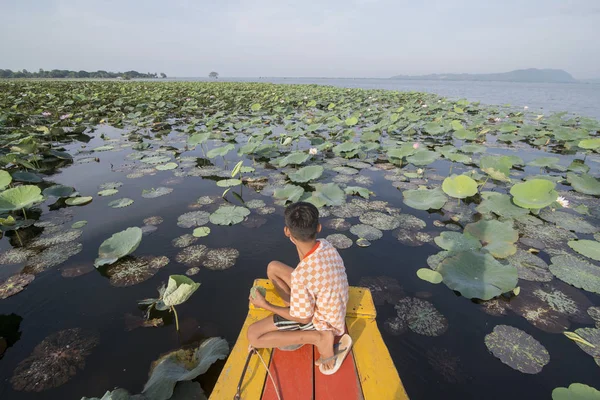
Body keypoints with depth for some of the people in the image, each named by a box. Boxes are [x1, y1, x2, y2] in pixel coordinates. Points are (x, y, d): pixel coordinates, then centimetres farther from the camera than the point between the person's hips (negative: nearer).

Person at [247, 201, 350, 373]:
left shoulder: (301, 275, -39)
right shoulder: (326, 245, -17)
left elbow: (305, 318, -22)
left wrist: (267, 306, -13)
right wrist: (297, 244, 3)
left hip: (319, 320, -7)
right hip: (328, 304, 7)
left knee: (253, 335, -6)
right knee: (273, 267, 7)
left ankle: (320, 337, -7)